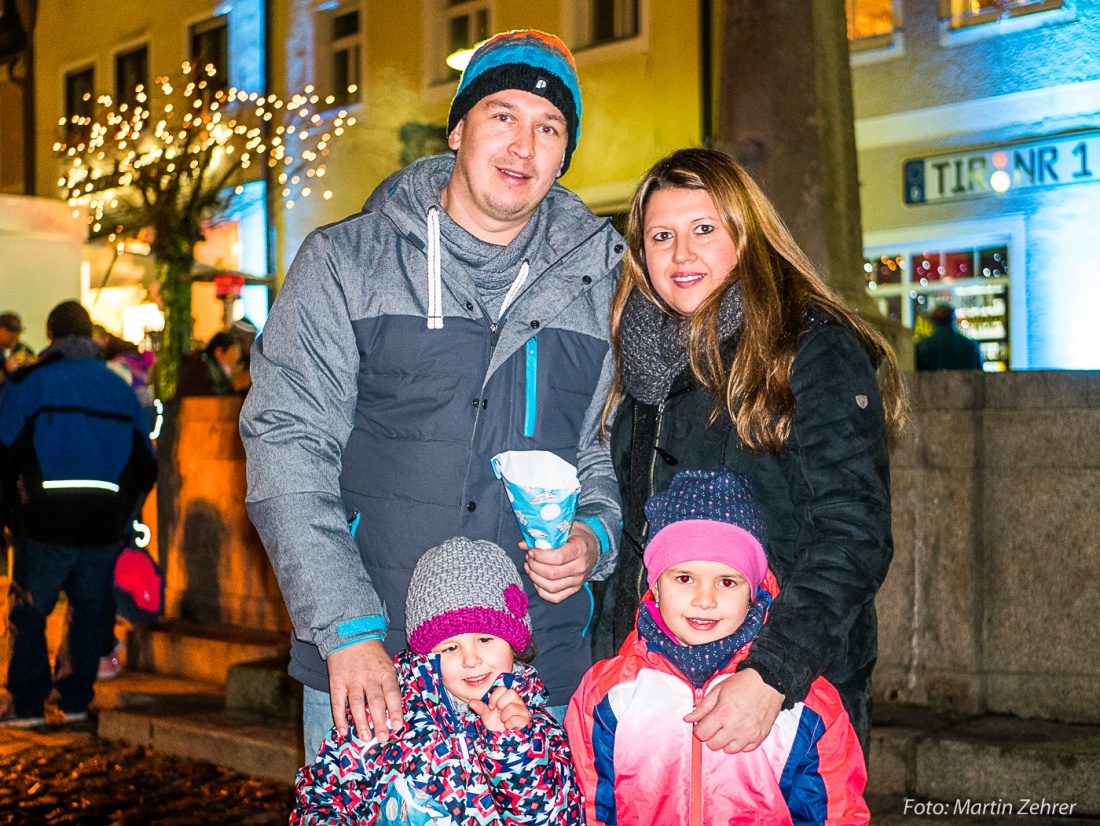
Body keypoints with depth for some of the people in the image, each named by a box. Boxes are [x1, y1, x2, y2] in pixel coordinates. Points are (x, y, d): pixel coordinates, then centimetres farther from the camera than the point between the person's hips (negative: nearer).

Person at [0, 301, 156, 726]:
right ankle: (76, 699, 18)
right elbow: (145, 465, 15)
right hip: (103, 528, 3)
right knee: (89, 611, 16)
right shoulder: (121, 389, 12)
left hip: (44, 524, -3)